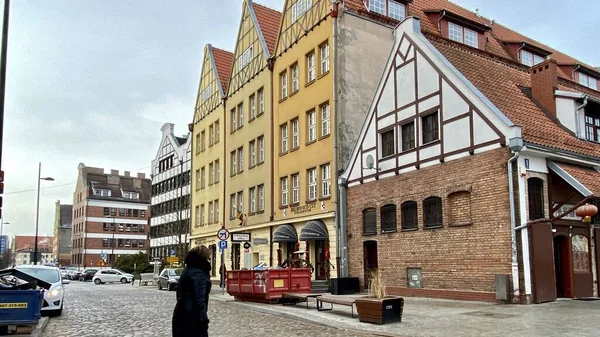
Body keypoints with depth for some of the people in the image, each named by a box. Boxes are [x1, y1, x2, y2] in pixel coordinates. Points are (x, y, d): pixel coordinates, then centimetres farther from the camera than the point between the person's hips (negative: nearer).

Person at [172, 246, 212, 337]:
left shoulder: (188, 270, 15)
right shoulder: (198, 273, -16)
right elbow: (199, 300, -22)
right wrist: (203, 320, -22)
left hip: (182, 316, 10)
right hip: (191, 318, -10)